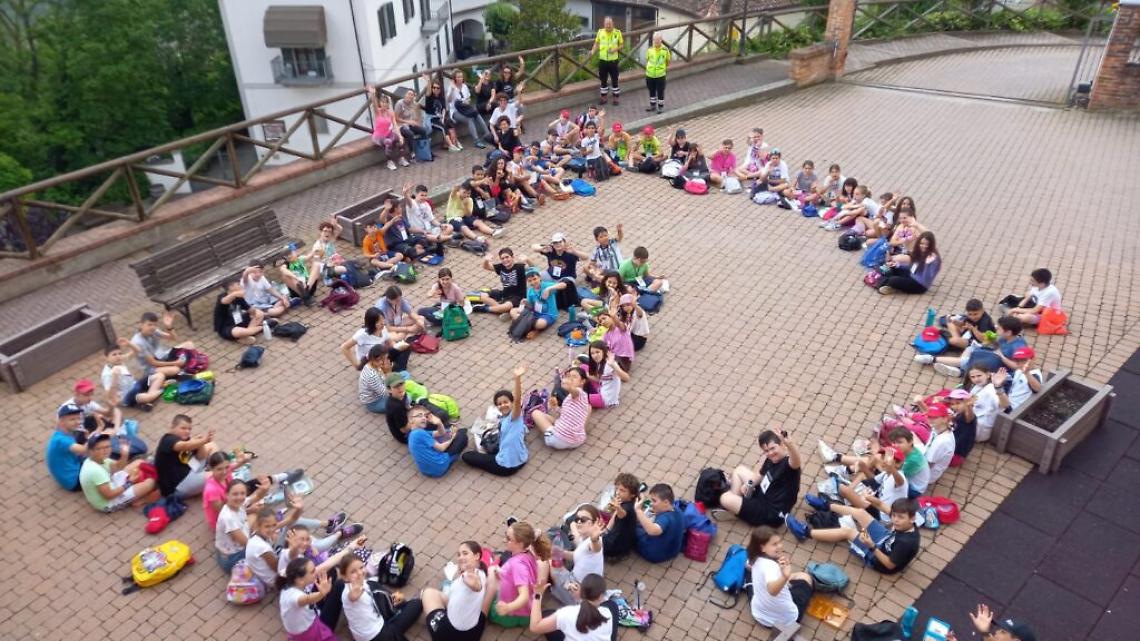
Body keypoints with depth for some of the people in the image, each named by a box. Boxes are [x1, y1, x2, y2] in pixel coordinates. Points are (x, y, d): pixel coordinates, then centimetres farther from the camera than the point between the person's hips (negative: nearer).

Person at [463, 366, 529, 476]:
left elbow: (518, 399, -38)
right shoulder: (502, 419, 4)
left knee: (466, 456, 5)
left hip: (506, 467, -9)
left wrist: (517, 378, -50)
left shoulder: (514, 416, -20)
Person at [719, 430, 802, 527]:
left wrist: (789, 443, -73)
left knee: (725, 499, -15)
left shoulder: (788, 463, -27)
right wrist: (749, 484, -6)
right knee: (739, 470, 20)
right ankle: (734, 504, 13)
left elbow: (796, 462, -52)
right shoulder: (770, 460, -1)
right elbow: (759, 475, 16)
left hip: (771, 514, -10)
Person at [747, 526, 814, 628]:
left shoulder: (757, 560, -8)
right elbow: (772, 590, -54)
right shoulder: (770, 566, -35)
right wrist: (785, 577, -70)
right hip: (785, 619, -7)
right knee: (805, 577, 15)